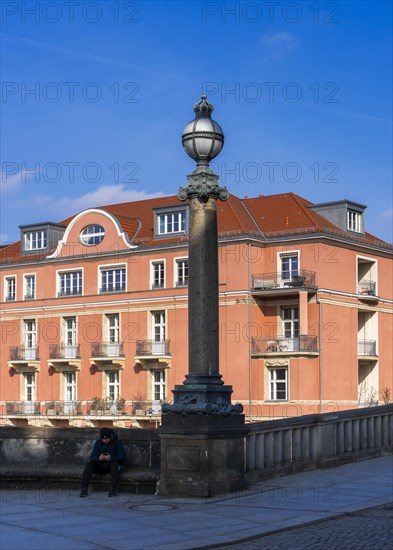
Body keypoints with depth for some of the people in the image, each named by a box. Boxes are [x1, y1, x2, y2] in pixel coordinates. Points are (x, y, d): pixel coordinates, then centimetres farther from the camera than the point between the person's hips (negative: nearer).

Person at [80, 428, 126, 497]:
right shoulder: (98, 443, 5)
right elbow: (92, 457, -3)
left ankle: (112, 489, -38)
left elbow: (122, 457, -11)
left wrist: (111, 458, -29)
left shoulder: (117, 443, -4)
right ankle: (84, 489, -29)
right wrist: (99, 458, -26)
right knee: (89, 464, -24)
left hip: (111, 465, -3)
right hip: (100, 466, 3)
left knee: (115, 463, -36)